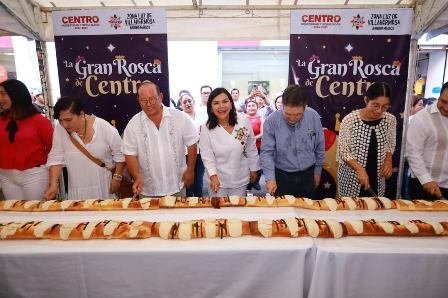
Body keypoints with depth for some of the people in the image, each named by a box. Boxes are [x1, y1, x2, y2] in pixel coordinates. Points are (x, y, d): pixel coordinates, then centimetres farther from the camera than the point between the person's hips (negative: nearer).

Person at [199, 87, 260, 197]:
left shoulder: (244, 121, -10)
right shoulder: (206, 129, -13)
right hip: (218, 179, -1)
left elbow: (251, 149, 0)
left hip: (240, 179, 1)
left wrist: (253, 169, 6)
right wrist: (213, 175, -20)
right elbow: (207, 156, -9)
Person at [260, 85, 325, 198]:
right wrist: (270, 178, -25)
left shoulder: (314, 117, -8)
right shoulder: (271, 121, -17)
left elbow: (320, 148, 3)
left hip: (307, 175, 2)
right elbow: (266, 152, -15)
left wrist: (317, 171, 10)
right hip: (282, 177, -2)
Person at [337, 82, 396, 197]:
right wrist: (360, 169, -24)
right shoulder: (350, 120, -16)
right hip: (351, 178, -3)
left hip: (376, 178, 4)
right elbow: (343, 151, -13)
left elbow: (390, 144, 12)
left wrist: (388, 160, -6)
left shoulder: (390, 120, -4)